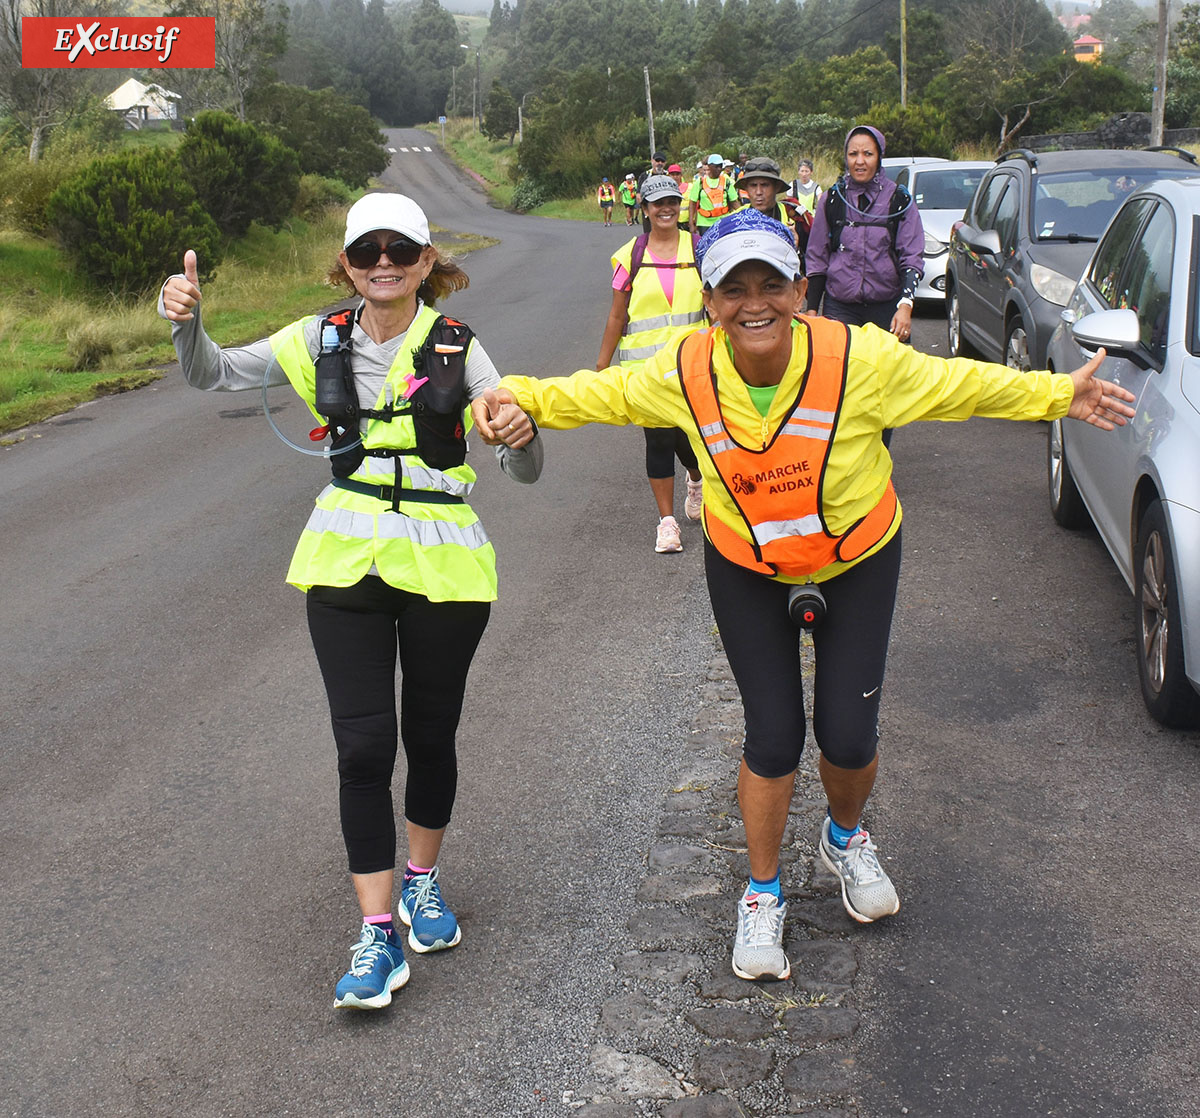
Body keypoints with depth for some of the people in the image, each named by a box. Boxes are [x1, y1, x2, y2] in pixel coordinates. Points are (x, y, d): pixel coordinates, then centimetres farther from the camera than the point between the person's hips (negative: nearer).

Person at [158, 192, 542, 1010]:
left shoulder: (459, 349, -4)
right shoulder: (323, 340, 3)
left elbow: (525, 472, -8)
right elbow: (215, 374, 7)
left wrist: (521, 433, -32)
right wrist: (186, 321, -15)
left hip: (442, 565, -1)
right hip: (348, 564, 1)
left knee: (430, 736, 12)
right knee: (364, 744, -4)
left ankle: (422, 882, 37)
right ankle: (378, 936, 5)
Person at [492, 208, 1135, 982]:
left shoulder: (861, 360, -26)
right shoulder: (685, 372, -21)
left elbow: (958, 386, -10)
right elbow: (604, 393, -4)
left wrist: (1059, 394, -10)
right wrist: (525, 398, -14)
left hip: (858, 564, 0)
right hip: (746, 572, 1)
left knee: (848, 735, 1)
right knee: (774, 736, 0)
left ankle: (846, 838, 39)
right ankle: (763, 895, 25)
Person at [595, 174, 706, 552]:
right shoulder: (631, 256, 2)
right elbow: (617, 316, 5)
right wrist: (602, 366, 6)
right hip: (645, 361, -1)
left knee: (687, 436, 2)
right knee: (659, 438, -1)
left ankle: (697, 480, 38)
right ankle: (667, 520, 10)